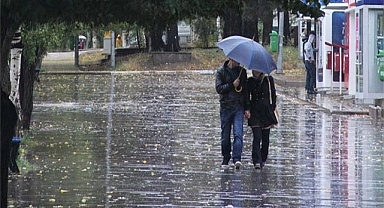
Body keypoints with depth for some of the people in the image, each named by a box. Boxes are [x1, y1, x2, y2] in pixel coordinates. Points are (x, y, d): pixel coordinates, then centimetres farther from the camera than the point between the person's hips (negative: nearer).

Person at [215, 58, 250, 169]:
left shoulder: (242, 71, 10)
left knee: (238, 133, -13)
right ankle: (226, 158, 20)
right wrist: (232, 85, -16)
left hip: (239, 107, 1)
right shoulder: (221, 71, 1)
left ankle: (237, 158, -19)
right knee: (225, 135, 6)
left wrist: (247, 108, 9)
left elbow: (245, 90, 13)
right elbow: (219, 88, -7)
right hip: (226, 107, -1)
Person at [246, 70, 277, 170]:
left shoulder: (269, 80, 2)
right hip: (254, 112, -1)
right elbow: (247, 97, 6)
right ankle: (257, 161, -15)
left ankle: (263, 159, 22)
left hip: (266, 111, 1)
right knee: (257, 137, -12)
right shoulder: (250, 81, 4)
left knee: (265, 138, 6)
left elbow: (273, 95, 5)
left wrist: (272, 109, -1)